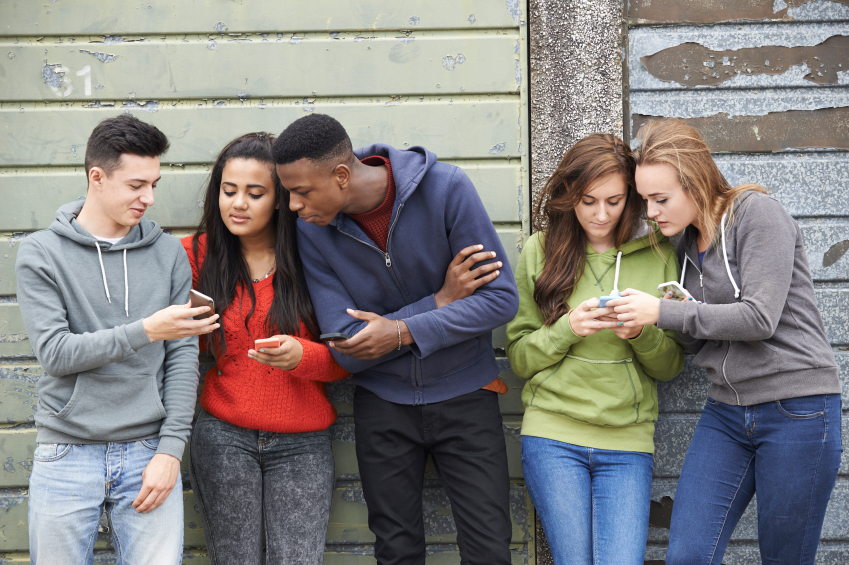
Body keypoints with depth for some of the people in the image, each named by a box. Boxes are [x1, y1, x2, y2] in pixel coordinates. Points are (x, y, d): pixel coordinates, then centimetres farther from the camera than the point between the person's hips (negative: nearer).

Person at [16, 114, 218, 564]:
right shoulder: (40, 253, -1)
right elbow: (54, 352, -12)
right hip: (66, 457, -1)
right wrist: (145, 331, -19)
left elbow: (182, 356, 2)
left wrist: (170, 448, -5)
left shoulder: (168, 253, 5)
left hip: (147, 454, 2)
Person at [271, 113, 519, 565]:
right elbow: (347, 352, -13)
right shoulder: (313, 231, -11)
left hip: (463, 393, -2)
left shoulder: (445, 188, -17)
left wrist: (404, 332, -26)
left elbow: (502, 298, -16)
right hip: (382, 404, 2)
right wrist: (440, 300, -20)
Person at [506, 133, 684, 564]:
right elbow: (519, 357, 4)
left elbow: (671, 366, 8)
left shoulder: (658, 254, 6)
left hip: (628, 442, 1)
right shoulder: (540, 251, 3)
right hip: (552, 435, -1)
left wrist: (641, 335, -12)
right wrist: (567, 329, -14)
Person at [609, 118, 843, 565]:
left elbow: (759, 318, -19)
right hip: (726, 413, 6)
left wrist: (664, 312, -16)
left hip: (797, 409, -6)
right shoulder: (687, 243, 11)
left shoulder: (757, 213, -10)